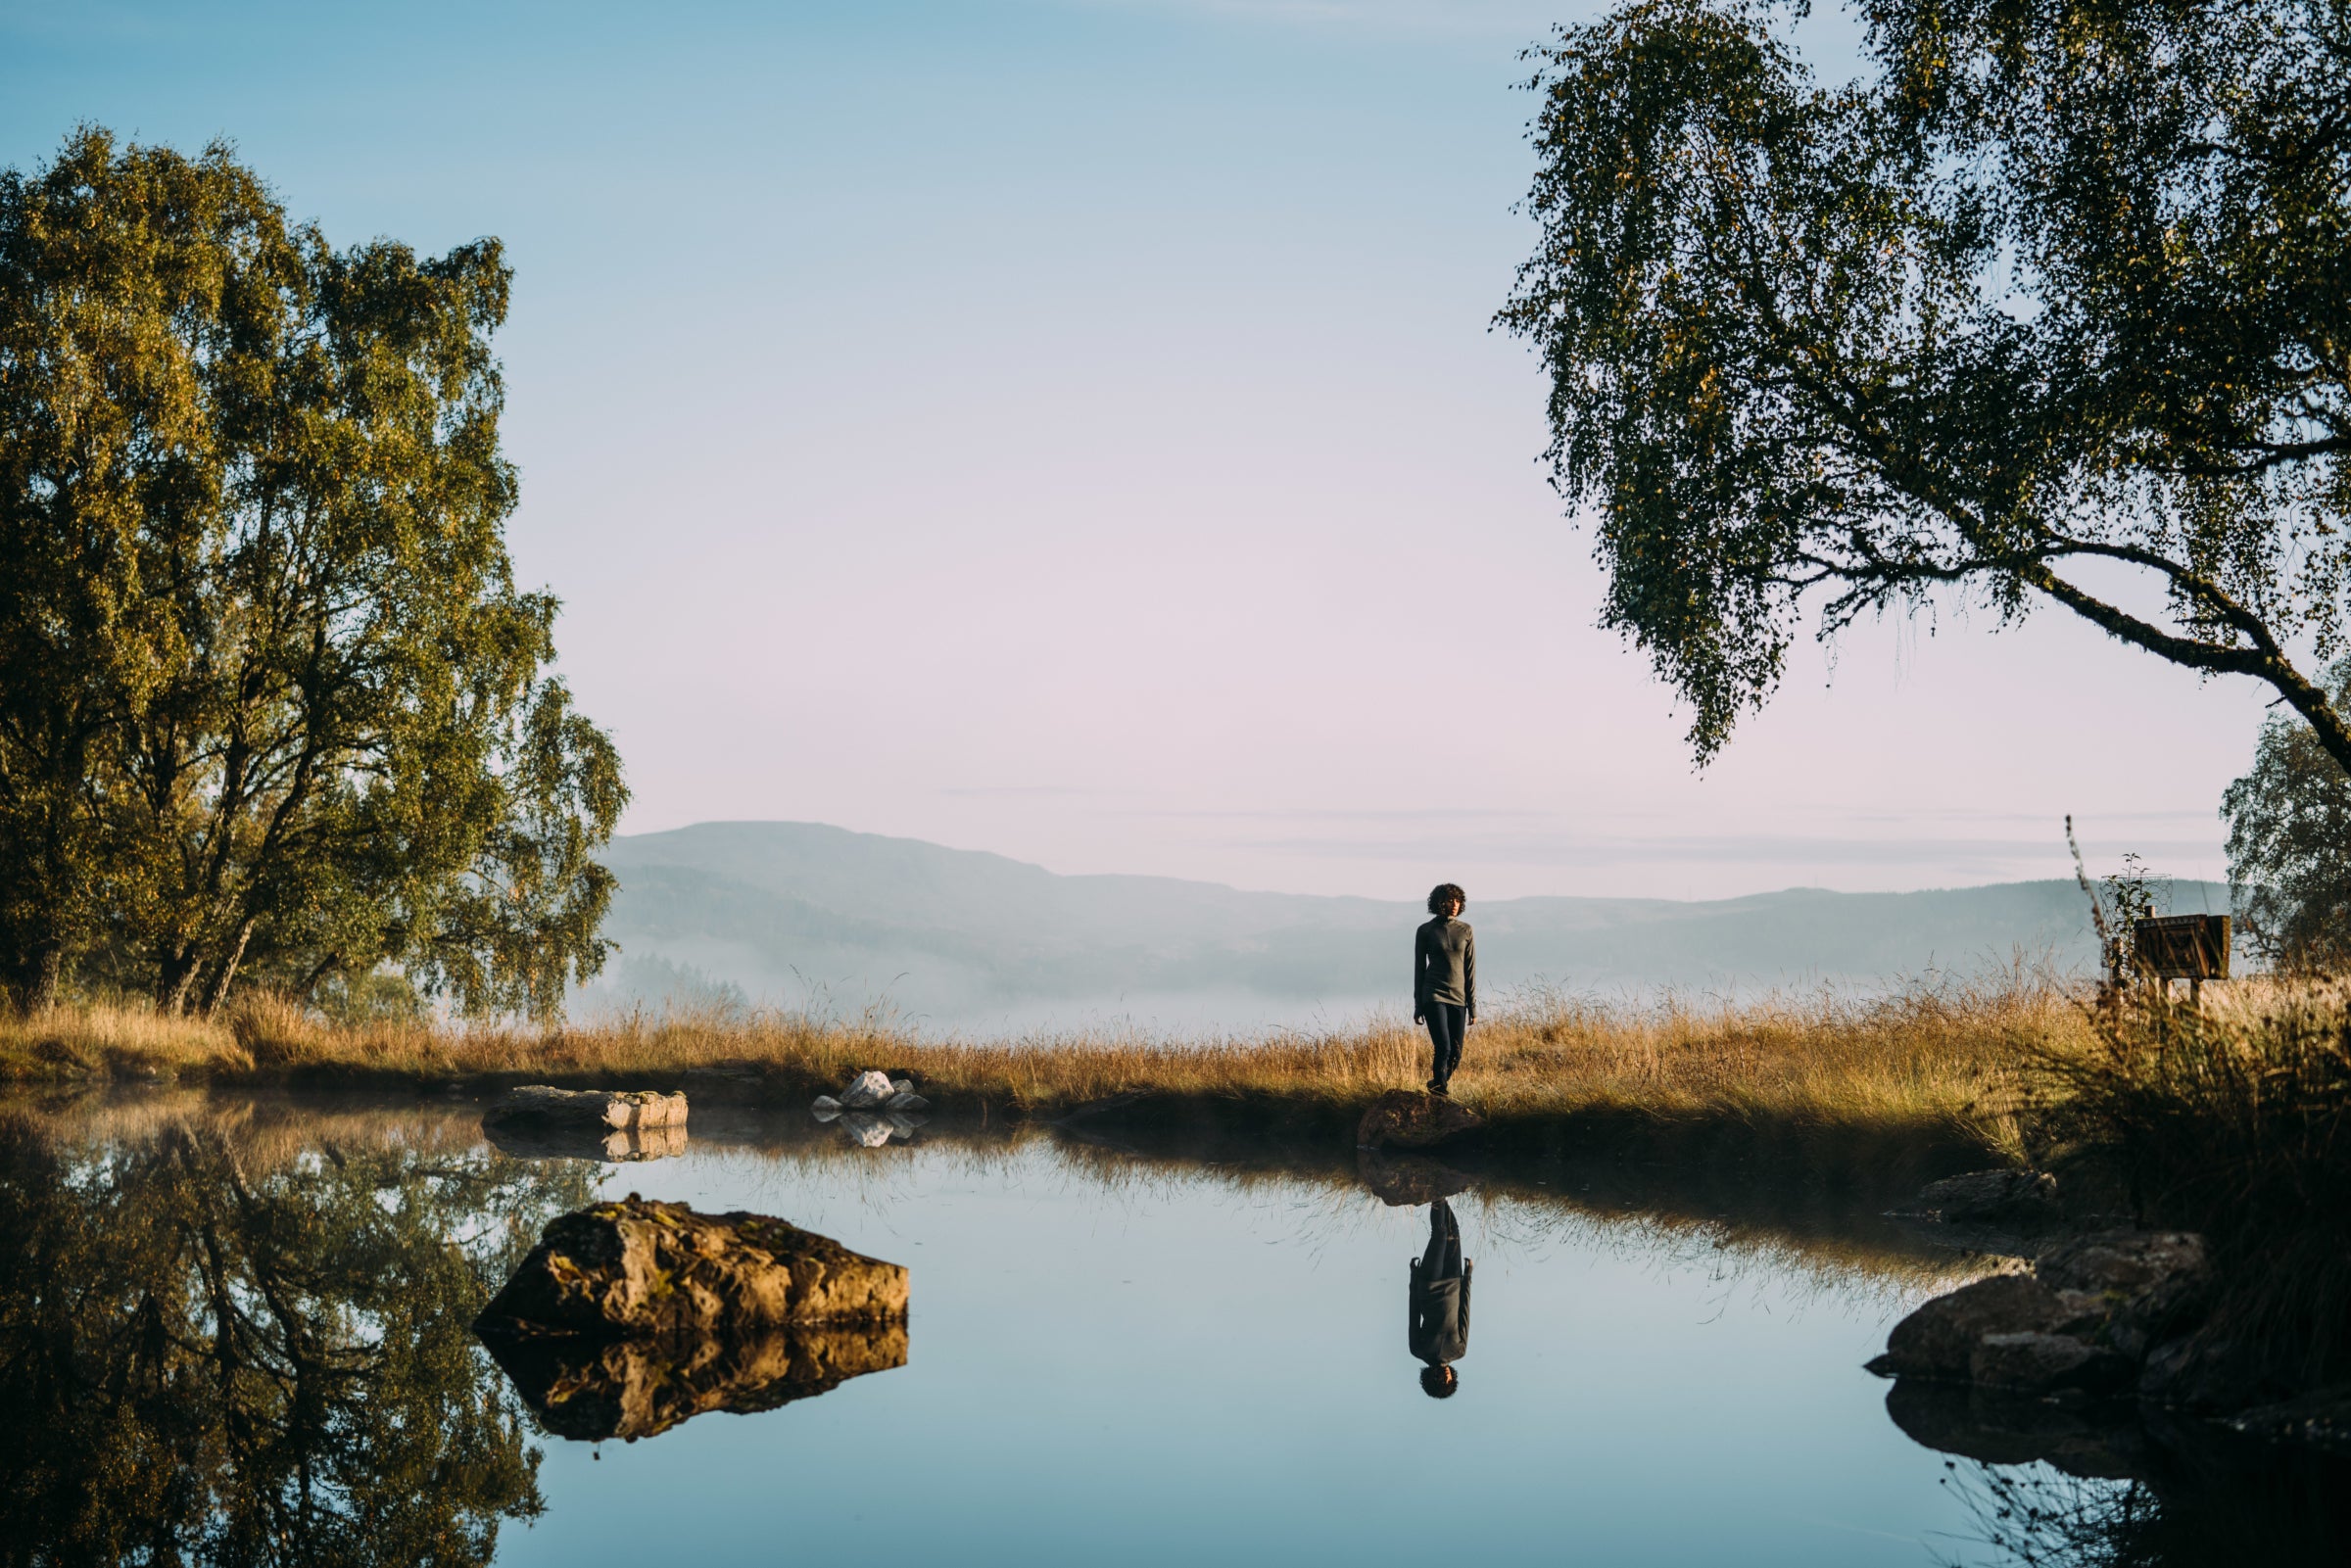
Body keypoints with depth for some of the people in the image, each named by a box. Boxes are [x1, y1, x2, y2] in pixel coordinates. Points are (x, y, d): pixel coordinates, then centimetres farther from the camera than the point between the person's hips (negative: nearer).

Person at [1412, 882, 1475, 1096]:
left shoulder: (1466, 931, 5)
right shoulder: (1425, 931, 0)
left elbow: (1470, 970, 6)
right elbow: (1419, 969, 5)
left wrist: (1473, 1007, 4)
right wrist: (1417, 1006, 4)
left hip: (1458, 998, 3)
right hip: (1434, 996, -3)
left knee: (1455, 1055, 2)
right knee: (1443, 1048, -18)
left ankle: (1437, 1085, 25)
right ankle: (1440, 1087, -1)